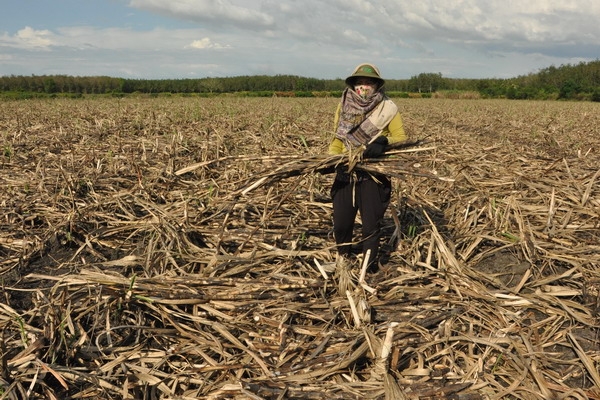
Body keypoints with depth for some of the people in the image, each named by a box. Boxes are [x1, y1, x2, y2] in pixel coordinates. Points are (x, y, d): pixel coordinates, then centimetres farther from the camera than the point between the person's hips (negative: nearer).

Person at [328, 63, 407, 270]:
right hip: (345, 173, 3)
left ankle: (369, 269, 21)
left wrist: (384, 142, -25)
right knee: (341, 223, 9)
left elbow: (402, 138, -5)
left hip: (373, 175, -3)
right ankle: (342, 261, 36)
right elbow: (338, 138, 12)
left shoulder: (387, 108, -3)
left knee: (371, 226, 3)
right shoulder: (344, 106, 6)